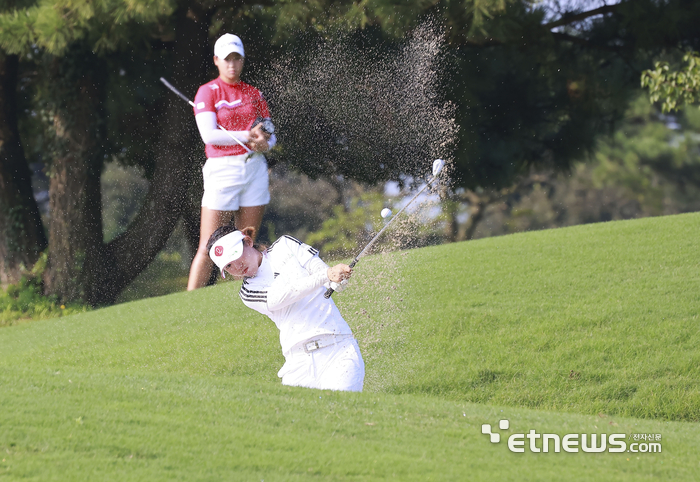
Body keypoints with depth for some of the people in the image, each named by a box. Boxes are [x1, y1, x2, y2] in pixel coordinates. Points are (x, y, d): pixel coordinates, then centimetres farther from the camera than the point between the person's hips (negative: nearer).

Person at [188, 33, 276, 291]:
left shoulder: (254, 94, 14)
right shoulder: (207, 92, 0)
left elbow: (270, 136, 14)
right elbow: (209, 135, -12)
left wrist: (263, 142, -10)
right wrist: (248, 136, -11)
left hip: (254, 167, 5)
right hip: (222, 170, -5)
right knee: (208, 247, -9)